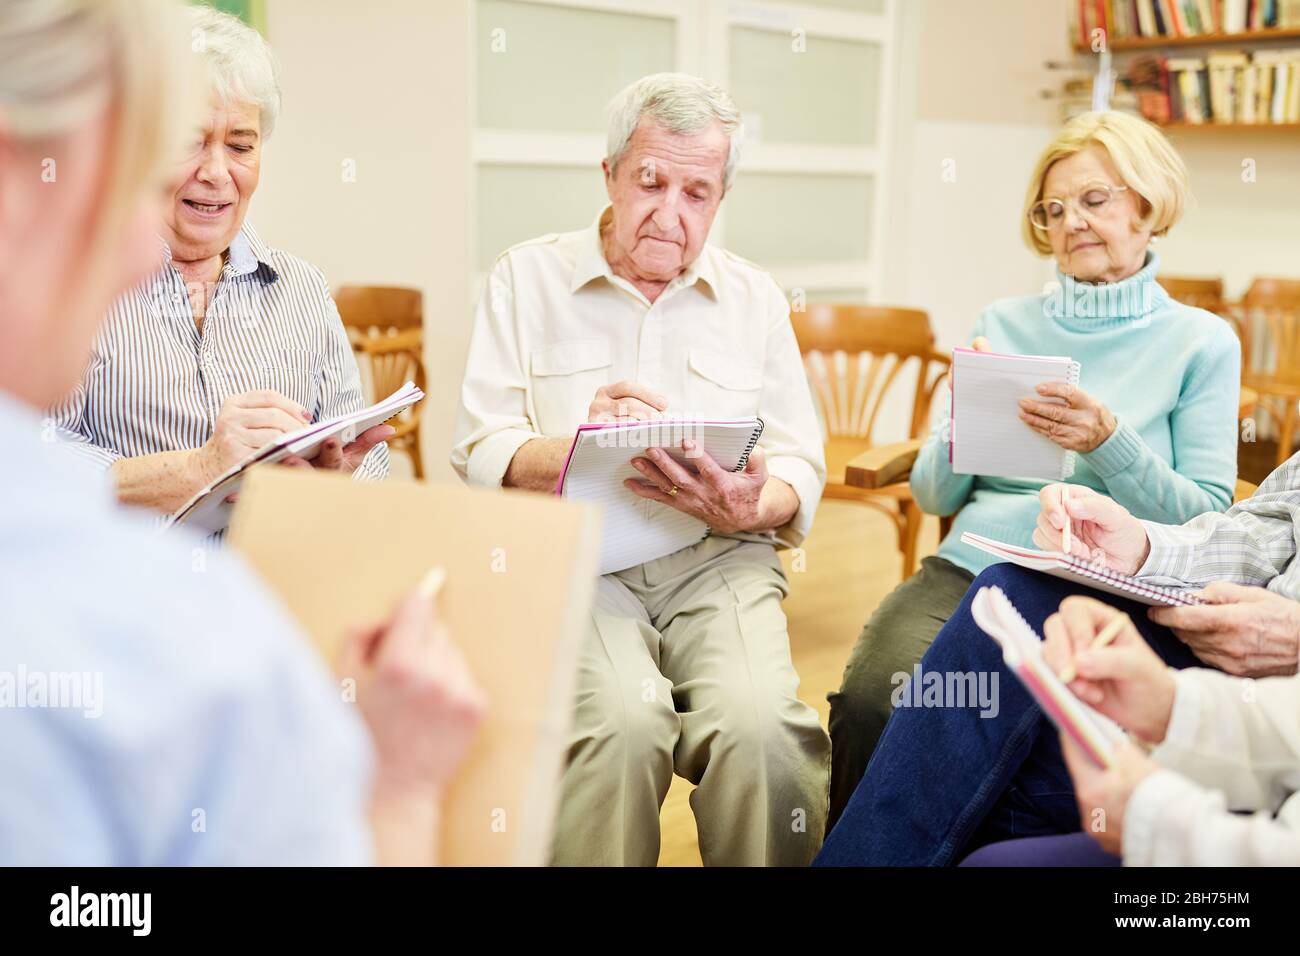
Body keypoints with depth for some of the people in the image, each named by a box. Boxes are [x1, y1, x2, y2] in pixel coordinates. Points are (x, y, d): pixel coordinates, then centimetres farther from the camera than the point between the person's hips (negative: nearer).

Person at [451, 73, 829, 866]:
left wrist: (752, 508, -14)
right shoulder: (528, 278, 9)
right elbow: (480, 453, 2)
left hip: (719, 562, 2)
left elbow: (802, 469, 10)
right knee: (621, 719, -31)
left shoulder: (755, 297, 15)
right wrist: (577, 448, -19)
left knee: (760, 722, -28)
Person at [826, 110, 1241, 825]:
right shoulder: (1003, 324, 18)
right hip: (971, 565, 3)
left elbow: (1207, 519, 2)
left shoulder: (1202, 342, 10)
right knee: (868, 704, -27)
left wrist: (1109, 442, -13)